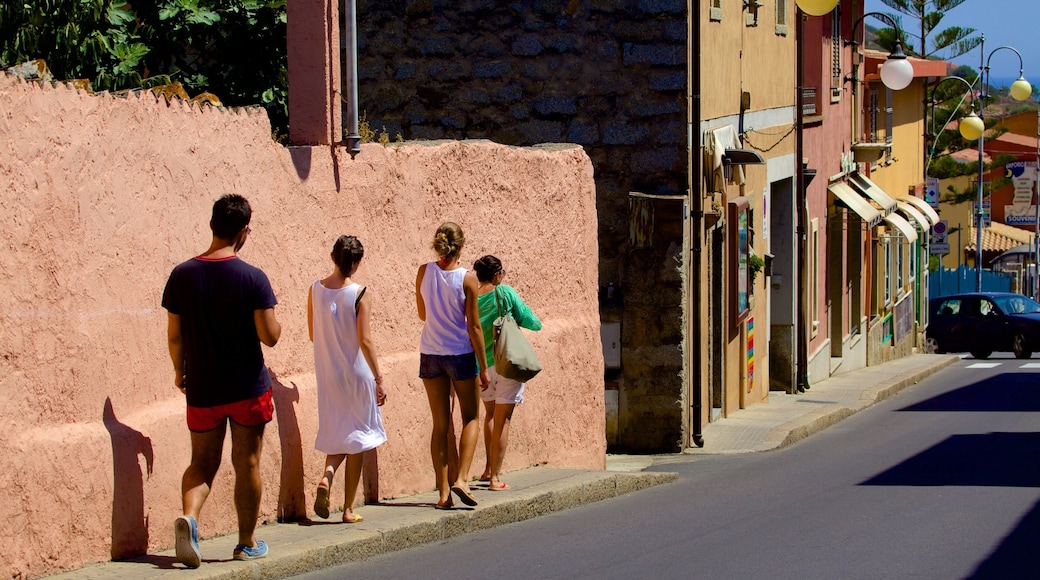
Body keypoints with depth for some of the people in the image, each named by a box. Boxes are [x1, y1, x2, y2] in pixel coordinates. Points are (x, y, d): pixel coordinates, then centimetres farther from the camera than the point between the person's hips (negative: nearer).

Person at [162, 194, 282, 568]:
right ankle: (247, 543, 18)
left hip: (202, 388, 2)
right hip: (248, 387, -2)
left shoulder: (182, 275, -3)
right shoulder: (253, 278, -12)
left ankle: (189, 516, -16)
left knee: (202, 463, 12)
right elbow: (269, 336, -15)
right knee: (247, 463, 10)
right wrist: (275, 323, 8)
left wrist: (180, 370, 19)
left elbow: (174, 336, 2)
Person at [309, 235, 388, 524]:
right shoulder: (360, 294, -14)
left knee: (335, 433, 19)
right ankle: (349, 508, 9)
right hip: (356, 373, -4)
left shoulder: (315, 290, -2)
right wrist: (378, 378, -12)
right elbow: (365, 340, -17)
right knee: (357, 436, 8)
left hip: (327, 375, 4)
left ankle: (327, 476, -11)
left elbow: (313, 334, 7)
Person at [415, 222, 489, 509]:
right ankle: (461, 478, -7)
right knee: (471, 418, 11)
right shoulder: (467, 279, -12)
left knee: (440, 424, 9)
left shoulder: (424, 272, -3)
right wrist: (483, 367, -3)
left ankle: (443, 491, 7)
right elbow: (474, 326, -10)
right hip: (460, 355, -3)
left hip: (430, 354, 3)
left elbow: (422, 315, 10)